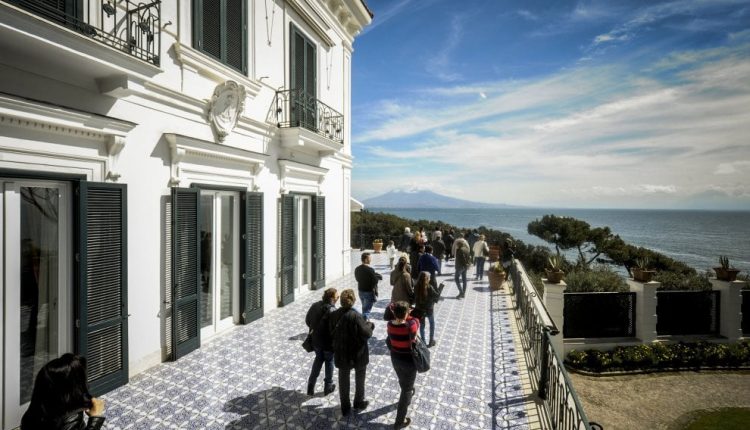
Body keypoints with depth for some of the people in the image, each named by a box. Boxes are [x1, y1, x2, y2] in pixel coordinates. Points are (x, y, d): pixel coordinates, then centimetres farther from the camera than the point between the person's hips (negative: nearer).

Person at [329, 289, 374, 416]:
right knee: (360, 378, 21)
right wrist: (370, 325, -3)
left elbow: (331, 334, 0)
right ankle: (359, 402, 37)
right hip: (358, 354, -3)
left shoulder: (333, 315, -9)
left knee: (343, 379, 18)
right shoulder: (356, 316, -25)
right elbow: (366, 333, -21)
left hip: (341, 354, 3)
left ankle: (345, 407, 28)